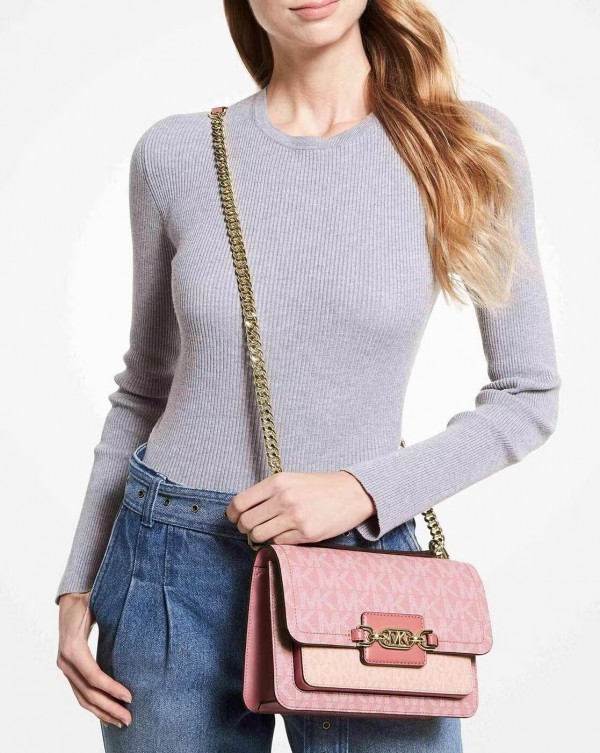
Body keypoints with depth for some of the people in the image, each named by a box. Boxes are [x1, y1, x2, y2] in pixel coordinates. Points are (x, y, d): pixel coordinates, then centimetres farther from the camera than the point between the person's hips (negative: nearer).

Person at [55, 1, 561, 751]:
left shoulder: (467, 146, -4)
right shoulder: (173, 153, -1)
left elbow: (529, 395, 0)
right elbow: (144, 389, 9)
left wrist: (366, 489, -13)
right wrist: (79, 584, 6)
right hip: (172, 573, 1)